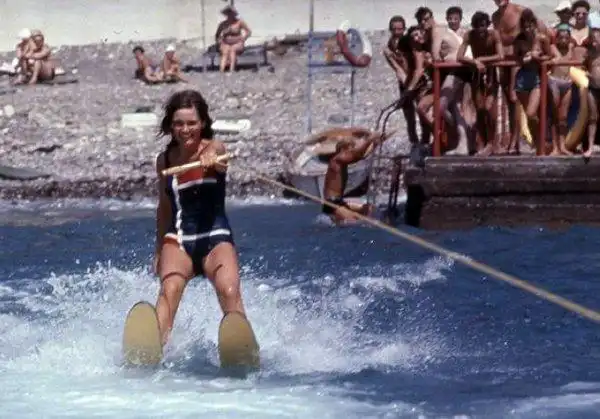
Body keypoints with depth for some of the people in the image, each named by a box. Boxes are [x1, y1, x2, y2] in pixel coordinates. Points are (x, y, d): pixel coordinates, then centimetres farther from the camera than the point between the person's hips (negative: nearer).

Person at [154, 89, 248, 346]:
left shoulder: (214, 148, -1)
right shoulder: (165, 160, 10)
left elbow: (219, 161, -28)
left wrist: (210, 158, -54)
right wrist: (159, 250, 29)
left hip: (216, 238, -1)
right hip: (178, 239, 1)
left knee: (229, 291, -29)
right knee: (169, 290, -28)